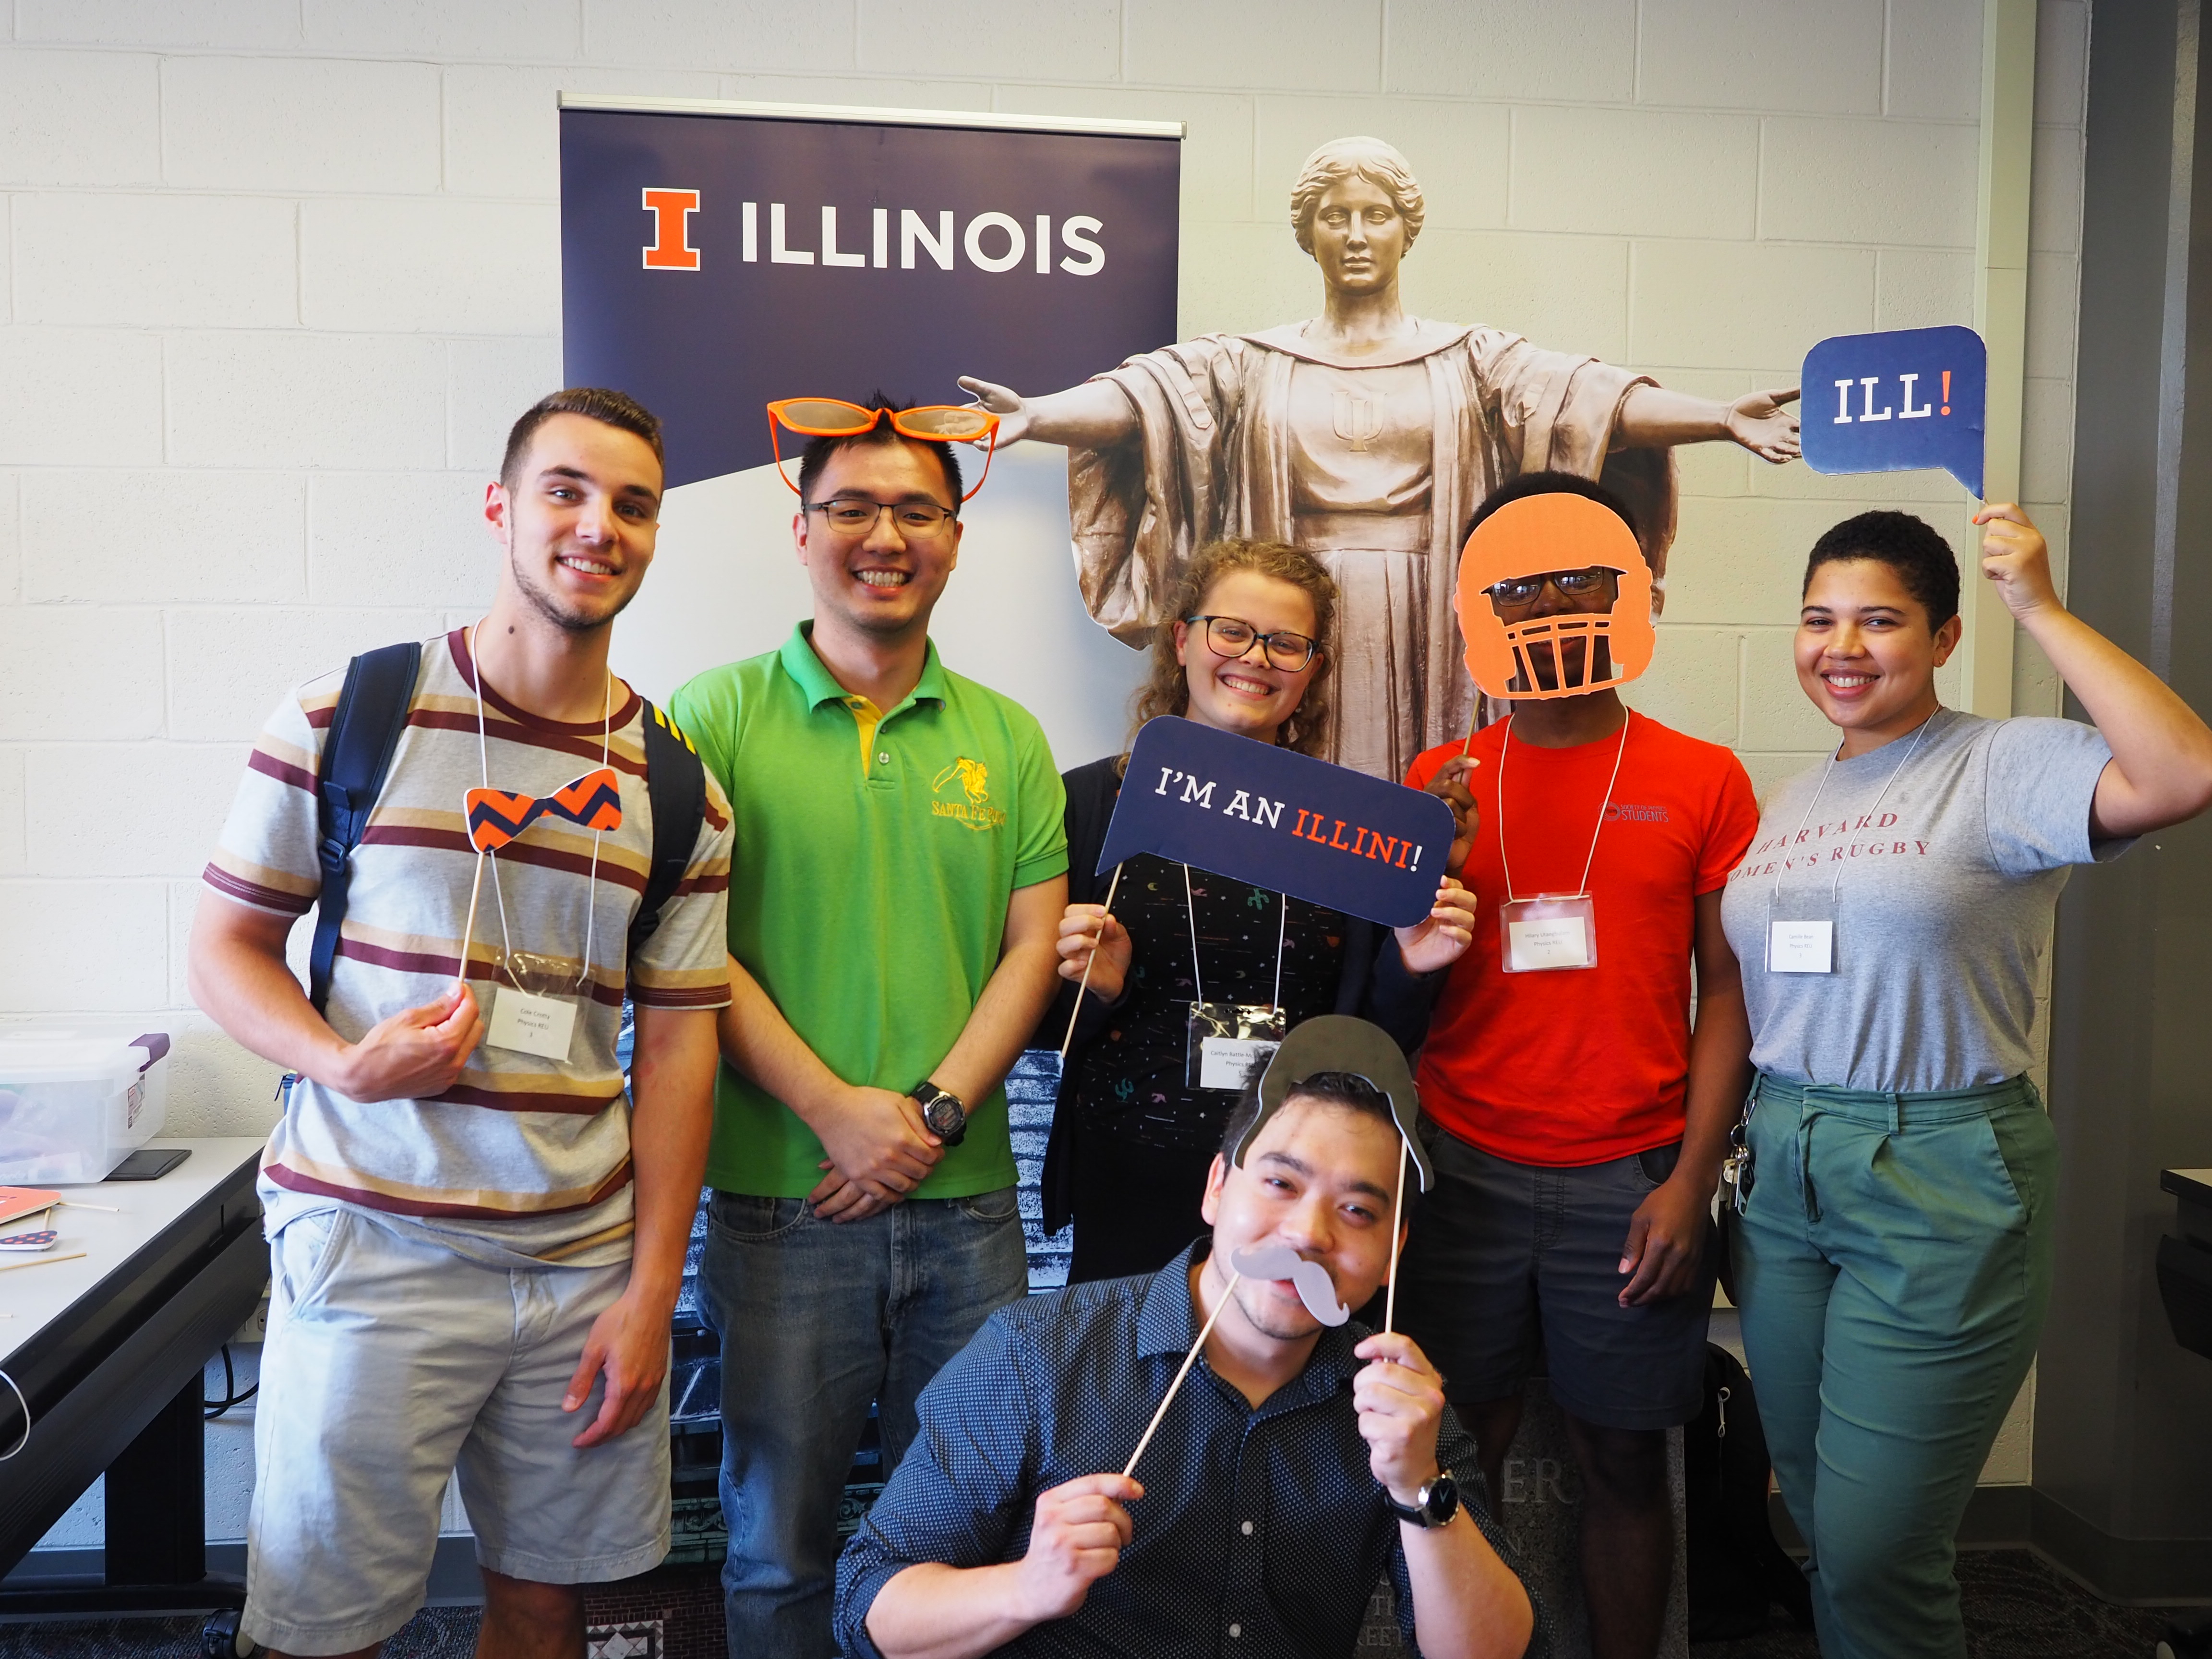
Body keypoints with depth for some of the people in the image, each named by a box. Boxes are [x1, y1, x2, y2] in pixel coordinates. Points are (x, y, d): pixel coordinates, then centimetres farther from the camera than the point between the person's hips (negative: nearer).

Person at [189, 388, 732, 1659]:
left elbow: (678, 1043, 5)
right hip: (372, 1252, -2)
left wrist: (653, 1288, 0)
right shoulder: (348, 720, -3)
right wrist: (345, 1064, -18)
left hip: (586, 1269, 3)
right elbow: (228, 945, 3)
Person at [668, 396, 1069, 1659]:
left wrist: (934, 1112, -9)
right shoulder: (718, 716, -1)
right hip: (780, 1200, -2)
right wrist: (834, 1110, -14)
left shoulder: (1008, 738, 8)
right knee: (780, 1537, 11)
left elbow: (1035, 946, 4)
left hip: (970, 1203, 3)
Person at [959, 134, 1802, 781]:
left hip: (1428, 630, 0)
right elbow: (1138, 399, -5)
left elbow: (1595, 399, -1)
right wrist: (1033, 414, -24)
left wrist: (1722, 417, -17)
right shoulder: (1253, 364, 10)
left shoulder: (1470, 359, 11)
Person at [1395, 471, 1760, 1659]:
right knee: (1460, 1455, 7)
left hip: (1630, 1182, -1)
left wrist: (1692, 1180, -6)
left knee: (1624, 1461, 9)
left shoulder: (1703, 781, 3)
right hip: (1462, 1174, 1)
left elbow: (1728, 991, 2)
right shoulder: (1439, 782, 6)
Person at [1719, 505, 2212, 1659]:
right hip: (1782, 1172, 6)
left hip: (1940, 1181, -6)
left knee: (1873, 1555, -2)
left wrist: (2042, 610, -21)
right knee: (1820, 1521, 17)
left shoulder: (2002, 769, -8)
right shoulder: (1791, 802, 12)